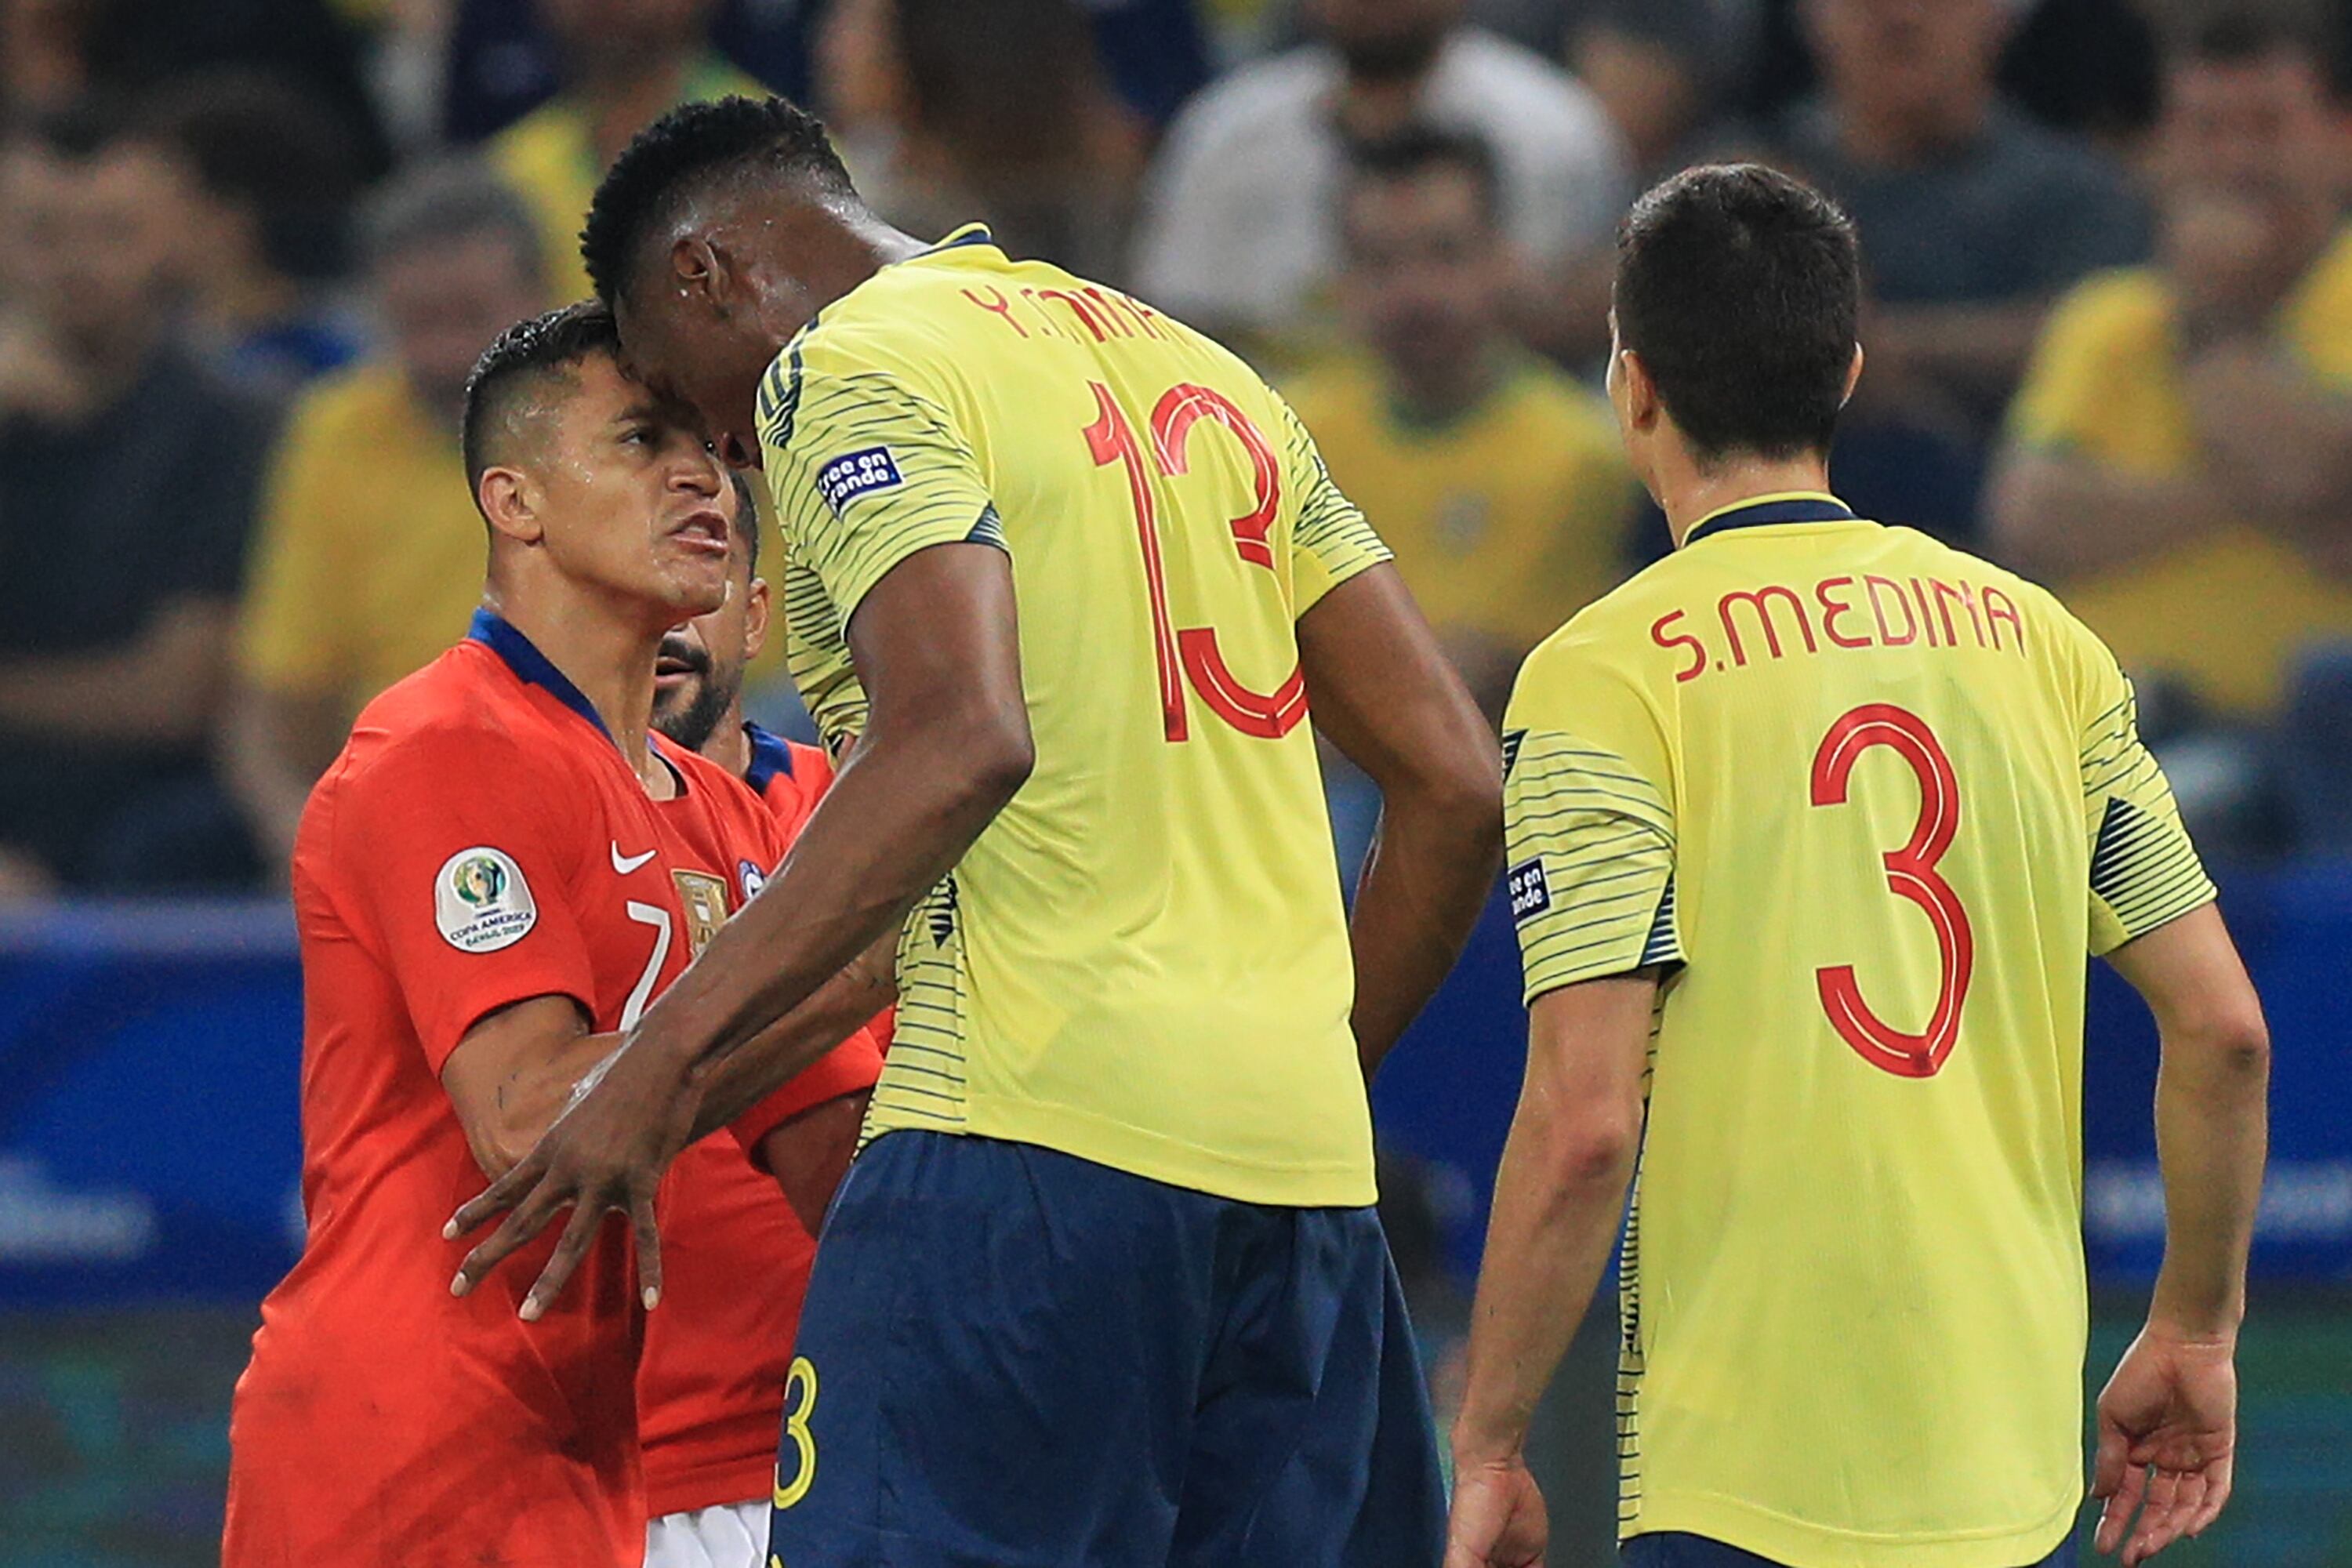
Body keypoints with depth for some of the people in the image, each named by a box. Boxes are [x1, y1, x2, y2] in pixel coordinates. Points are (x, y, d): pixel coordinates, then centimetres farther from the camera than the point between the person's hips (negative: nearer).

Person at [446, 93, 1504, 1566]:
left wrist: (662, 1061, -18)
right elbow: (1458, 784, 19)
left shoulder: (848, 367, -1)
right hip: (1301, 1149, 8)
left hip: (1033, 1128, -8)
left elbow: (960, 740, -19)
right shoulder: (1203, 374, 23)